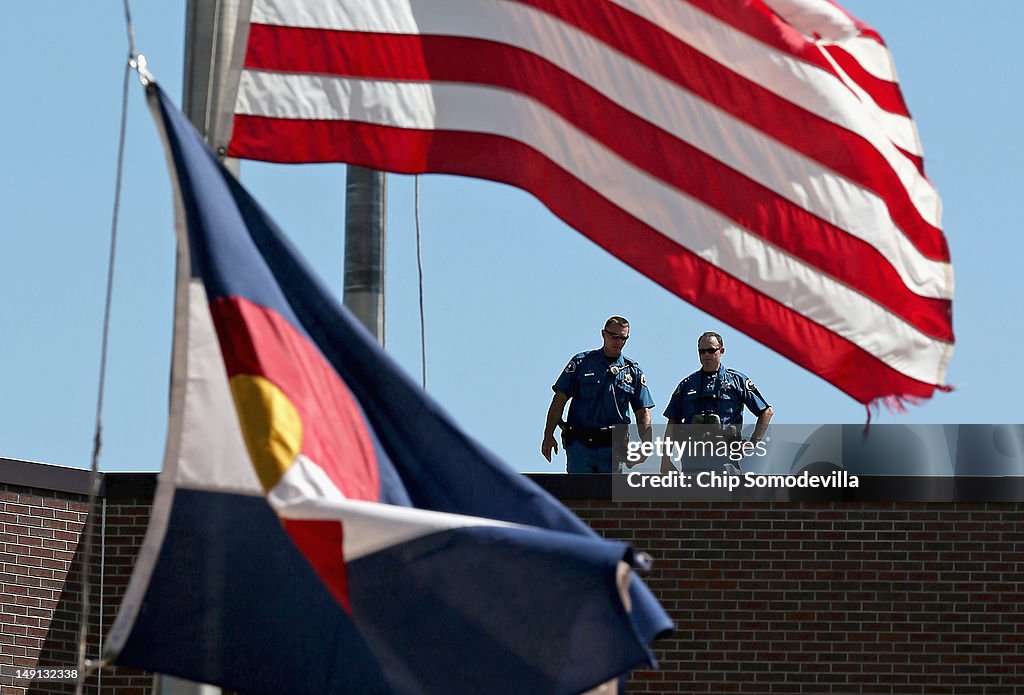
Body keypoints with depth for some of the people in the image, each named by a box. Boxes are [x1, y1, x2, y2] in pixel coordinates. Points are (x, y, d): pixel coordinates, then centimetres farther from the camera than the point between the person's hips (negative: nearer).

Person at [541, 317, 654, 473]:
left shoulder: (633, 371, 12)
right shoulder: (581, 362, 6)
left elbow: (643, 413, 11)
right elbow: (559, 400, 4)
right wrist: (548, 436, -4)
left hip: (613, 446, 2)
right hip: (580, 443, -2)